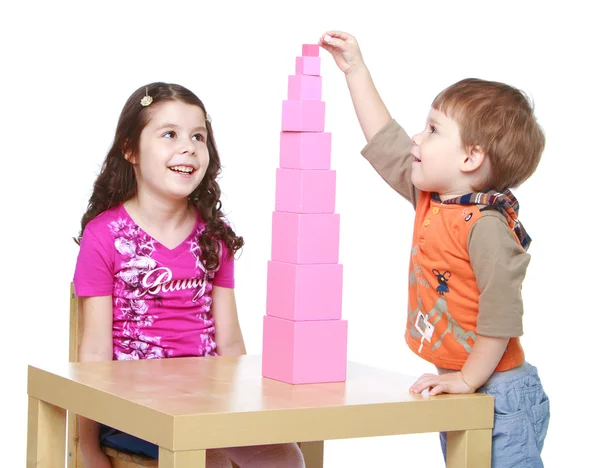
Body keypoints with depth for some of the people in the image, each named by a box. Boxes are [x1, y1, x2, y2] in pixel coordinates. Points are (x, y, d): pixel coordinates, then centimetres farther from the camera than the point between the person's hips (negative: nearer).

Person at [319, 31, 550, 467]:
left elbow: (501, 311, -25)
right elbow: (385, 141, 15)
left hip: (502, 396, -9)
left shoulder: (487, 226, -22)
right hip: (459, 390, 9)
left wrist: (468, 379, -19)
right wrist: (355, 69, 17)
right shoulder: (430, 199, 5)